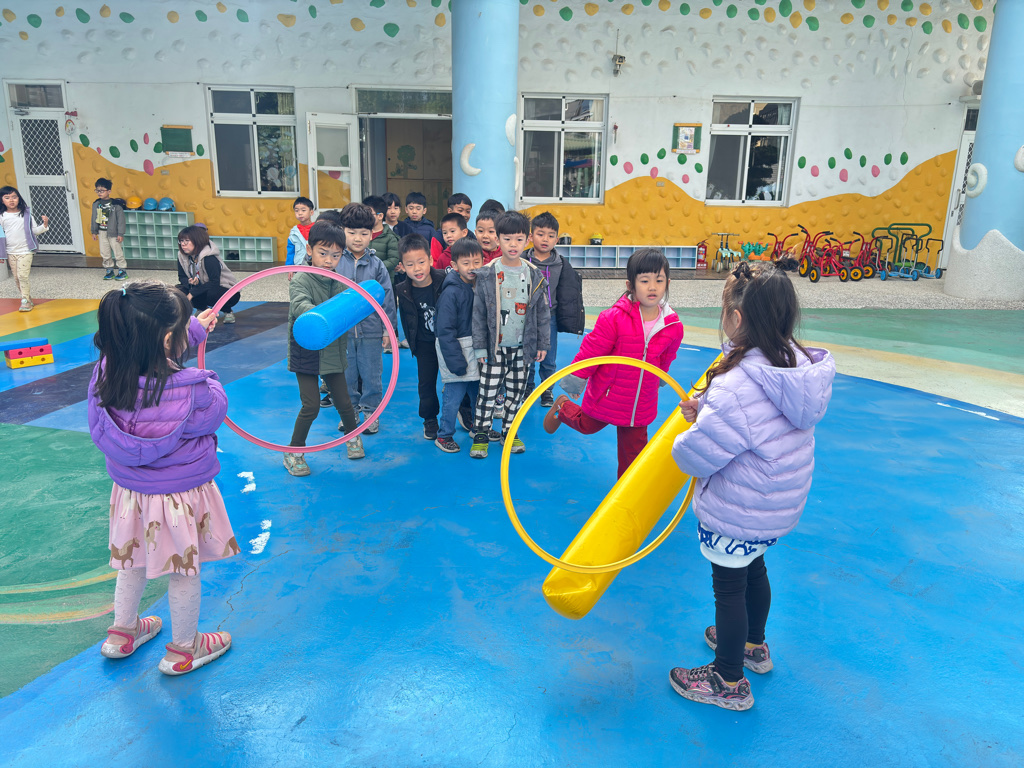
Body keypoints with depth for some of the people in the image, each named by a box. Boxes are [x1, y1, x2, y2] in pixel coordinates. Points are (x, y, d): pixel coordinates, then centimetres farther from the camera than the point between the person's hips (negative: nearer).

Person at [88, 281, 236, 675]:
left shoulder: (106, 373, -15)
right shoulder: (191, 390, -33)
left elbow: (150, 351, 5)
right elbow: (216, 410, -12)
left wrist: (193, 330, 13)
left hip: (130, 490, 6)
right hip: (180, 495, -5)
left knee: (132, 559, 28)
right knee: (184, 569, 15)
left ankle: (122, 632, 49)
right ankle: (183, 649, 35)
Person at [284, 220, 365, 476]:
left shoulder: (340, 281, 3)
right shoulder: (301, 280, -15)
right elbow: (299, 304, -34)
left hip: (333, 352, 5)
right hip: (306, 352, -4)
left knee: (344, 402, 12)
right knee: (311, 407, -5)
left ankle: (352, 434, 42)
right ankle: (294, 452, 16)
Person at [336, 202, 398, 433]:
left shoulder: (376, 265, -1)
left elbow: (387, 296, 3)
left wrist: (389, 327, 2)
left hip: (371, 330, -1)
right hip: (342, 329, 1)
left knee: (371, 374, 8)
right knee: (346, 373, 13)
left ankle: (371, 410, 24)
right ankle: (350, 410, 29)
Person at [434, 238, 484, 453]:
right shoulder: (451, 292, -16)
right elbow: (445, 331, -17)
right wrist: (455, 360, -19)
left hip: (478, 350, 7)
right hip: (457, 349, -7)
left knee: (479, 391, 17)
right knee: (454, 395, -2)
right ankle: (444, 435, 14)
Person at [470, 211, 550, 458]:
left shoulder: (534, 275, 2)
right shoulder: (486, 274, -5)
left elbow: (542, 311, 8)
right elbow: (478, 313, -3)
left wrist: (542, 343, 6)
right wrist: (479, 346, -5)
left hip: (523, 347, 2)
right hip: (495, 346, -2)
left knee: (516, 392, 11)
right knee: (487, 391, 1)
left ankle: (508, 432, 27)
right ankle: (481, 435, 15)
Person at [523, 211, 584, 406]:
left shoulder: (562, 264, 1)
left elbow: (568, 295, 7)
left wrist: (569, 320, 4)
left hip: (549, 317, 1)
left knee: (549, 359, 8)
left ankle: (547, 391, 26)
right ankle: (527, 389, 27)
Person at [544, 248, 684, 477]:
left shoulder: (673, 327, -10)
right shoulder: (614, 318, -24)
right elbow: (590, 351, -15)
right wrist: (575, 382, -7)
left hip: (642, 403, 3)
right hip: (606, 396, -3)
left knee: (634, 450, 13)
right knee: (587, 425, 23)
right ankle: (562, 408, 53)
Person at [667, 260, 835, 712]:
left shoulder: (738, 386, -33)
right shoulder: (798, 364, -5)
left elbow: (696, 455, -27)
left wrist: (691, 429, -5)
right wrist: (708, 411, 1)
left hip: (735, 513, -9)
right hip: (778, 505, 9)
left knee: (729, 587, 11)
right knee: (753, 570, 29)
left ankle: (729, 681, 31)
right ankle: (754, 645, 52)